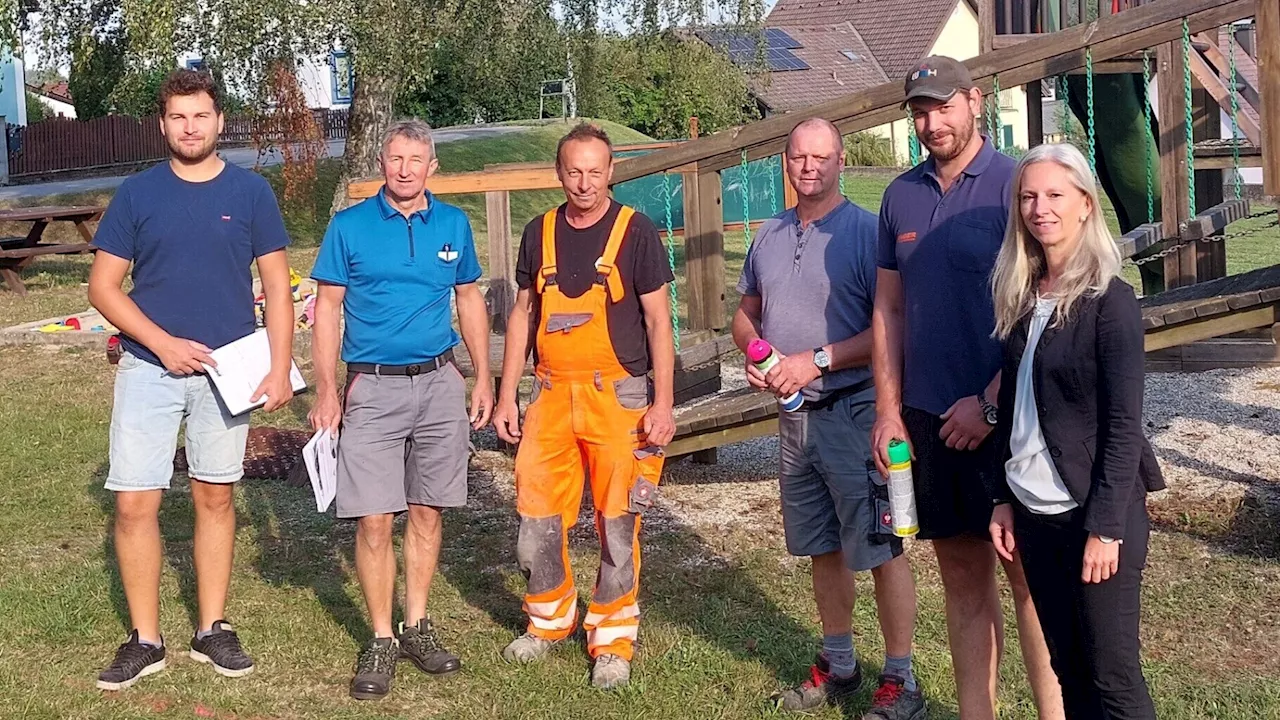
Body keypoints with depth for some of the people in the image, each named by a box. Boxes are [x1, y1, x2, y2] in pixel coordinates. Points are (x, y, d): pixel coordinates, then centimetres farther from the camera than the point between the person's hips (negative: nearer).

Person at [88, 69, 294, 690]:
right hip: (149, 368, 0)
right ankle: (144, 640, 9)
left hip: (227, 371, 0)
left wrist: (280, 369, -7)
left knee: (216, 497, 9)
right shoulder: (137, 194, 2)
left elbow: (276, 286, 2)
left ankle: (213, 630, 21)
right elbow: (103, 287, 1)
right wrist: (163, 343, -10)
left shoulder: (250, 192, 1)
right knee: (135, 503, -3)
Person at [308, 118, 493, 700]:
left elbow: (470, 301, 14)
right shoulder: (349, 227, -2)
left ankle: (417, 627, 23)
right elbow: (326, 309, 0)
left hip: (440, 385, 3)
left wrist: (483, 380, 8)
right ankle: (381, 640, 9)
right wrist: (326, 389, -9)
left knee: (427, 512, 10)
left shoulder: (453, 225, 5)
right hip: (372, 388, -2)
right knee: (374, 521, -4)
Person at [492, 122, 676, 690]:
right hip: (551, 396, 4)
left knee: (617, 525, 1)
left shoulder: (635, 231, -3)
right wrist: (506, 396, 9)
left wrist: (662, 404, -10)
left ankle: (612, 641, 14)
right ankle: (550, 622, 28)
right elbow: (523, 315, 14)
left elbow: (658, 320, -3)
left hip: (617, 396, -3)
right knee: (537, 521, 6)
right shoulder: (539, 233, 8)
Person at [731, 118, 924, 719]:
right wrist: (753, 353, -1)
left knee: (880, 548, -2)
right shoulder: (769, 236, 10)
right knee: (823, 548, 17)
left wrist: (818, 361, -21)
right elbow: (746, 312, 20)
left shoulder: (865, 232, -11)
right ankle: (838, 666, 31)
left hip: (854, 412, -7)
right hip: (795, 415, 7)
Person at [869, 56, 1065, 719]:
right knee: (962, 577, 12)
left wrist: (990, 403, -14)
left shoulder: (1014, 185, -8)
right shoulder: (902, 195, 9)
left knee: (1027, 574, 0)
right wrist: (888, 410, 7)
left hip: (1005, 416, -5)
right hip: (929, 417, 5)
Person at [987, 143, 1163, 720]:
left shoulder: (1109, 301, -12)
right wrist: (1004, 499, 9)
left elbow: (1124, 424, -14)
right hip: (1034, 513, 6)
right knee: (1068, 668, 13)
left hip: (1094, 515, -6)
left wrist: (1105, 527, -18)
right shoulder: (1022, 297, 8)